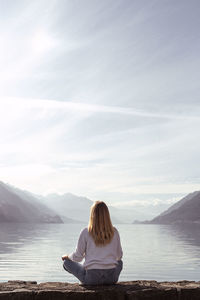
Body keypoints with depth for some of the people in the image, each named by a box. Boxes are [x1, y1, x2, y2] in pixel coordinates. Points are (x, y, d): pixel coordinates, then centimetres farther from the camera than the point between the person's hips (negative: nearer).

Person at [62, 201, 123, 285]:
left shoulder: (86, 232, -8)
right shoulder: (114, 232, -1)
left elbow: (78, 257, -2)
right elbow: (119, 256, 10)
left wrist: (66, 256, 20)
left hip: (92, 278, -3)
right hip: (111, 278, 3)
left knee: (66, 262, 21)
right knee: (119, 262, 37)